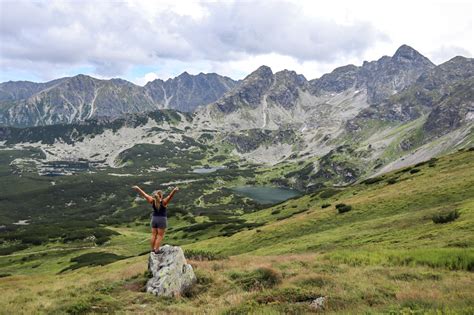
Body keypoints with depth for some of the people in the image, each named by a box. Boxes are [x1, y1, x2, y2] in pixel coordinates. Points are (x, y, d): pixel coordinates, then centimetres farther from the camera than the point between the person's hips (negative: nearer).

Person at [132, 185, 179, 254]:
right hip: (162, 220, -5)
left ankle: (152, 249, 19)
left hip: (154, 219, 5)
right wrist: (174, 191, -45)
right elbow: (170, 196, -30)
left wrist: (138, 189, 9)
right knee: (160, 236, 2)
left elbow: (144, 194, 2)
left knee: (154, 235, 12)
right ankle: (156, 250, 1)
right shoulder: (164, 202, -16)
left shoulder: (152, 201, -5)